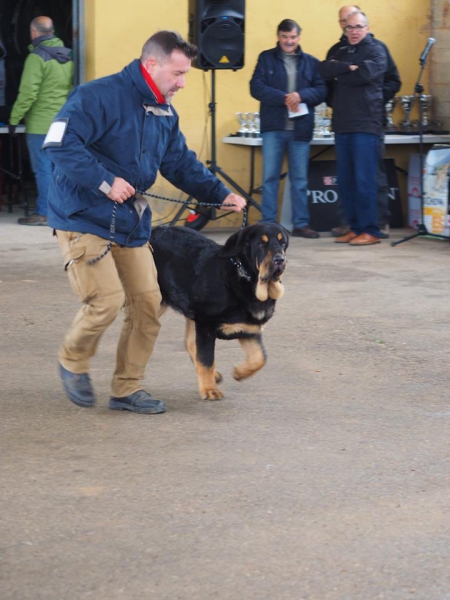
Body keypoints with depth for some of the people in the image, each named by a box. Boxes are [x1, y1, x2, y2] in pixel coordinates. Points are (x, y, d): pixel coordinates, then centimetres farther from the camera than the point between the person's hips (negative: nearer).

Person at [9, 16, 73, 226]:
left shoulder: (37, 57, -12)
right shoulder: (66, 56, 10)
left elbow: (28, 93, -16)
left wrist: (14, 119, -9)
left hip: (40, 124, -7)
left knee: (43, 169, -4)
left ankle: (43, 213, -4)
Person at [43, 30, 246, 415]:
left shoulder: (165, 113, 9)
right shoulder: (99, 96, -17)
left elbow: (182, 164, 15)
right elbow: (59, 143, -24)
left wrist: (220, 194, 1)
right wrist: (105, 181, -27)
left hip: (132, 221, 8)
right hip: (85, 219, -8)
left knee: (147, 303, 4)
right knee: (107, 299, -16)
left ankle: (128, 388, 17)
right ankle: (73, 361, 13)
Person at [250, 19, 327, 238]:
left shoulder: (311, 62, 11)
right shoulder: (266, 58, 6)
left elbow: (321, 90, 3)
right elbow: (256, 87, -4)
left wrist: (301, 95, -16)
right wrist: (283, 98, -16)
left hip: (301, 128, 1)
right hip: (273, 127, -1)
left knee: (300, 179, 5)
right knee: (270, 176, -1)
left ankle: (301, 224, 10)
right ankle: (267, 224, 3)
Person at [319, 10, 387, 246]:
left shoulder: (375, 51, 1)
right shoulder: (340, 52, 19)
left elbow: (366, 73, -17)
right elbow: (325, 69, 1)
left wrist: (338, 74, -3)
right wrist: (348, 67, -14)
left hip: (366, 125, -6)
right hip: (342, 125, 6)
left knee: (364, 180, -9)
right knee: (345, 181, 6)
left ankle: (370, 231, -6)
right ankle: (354, 228, 13)